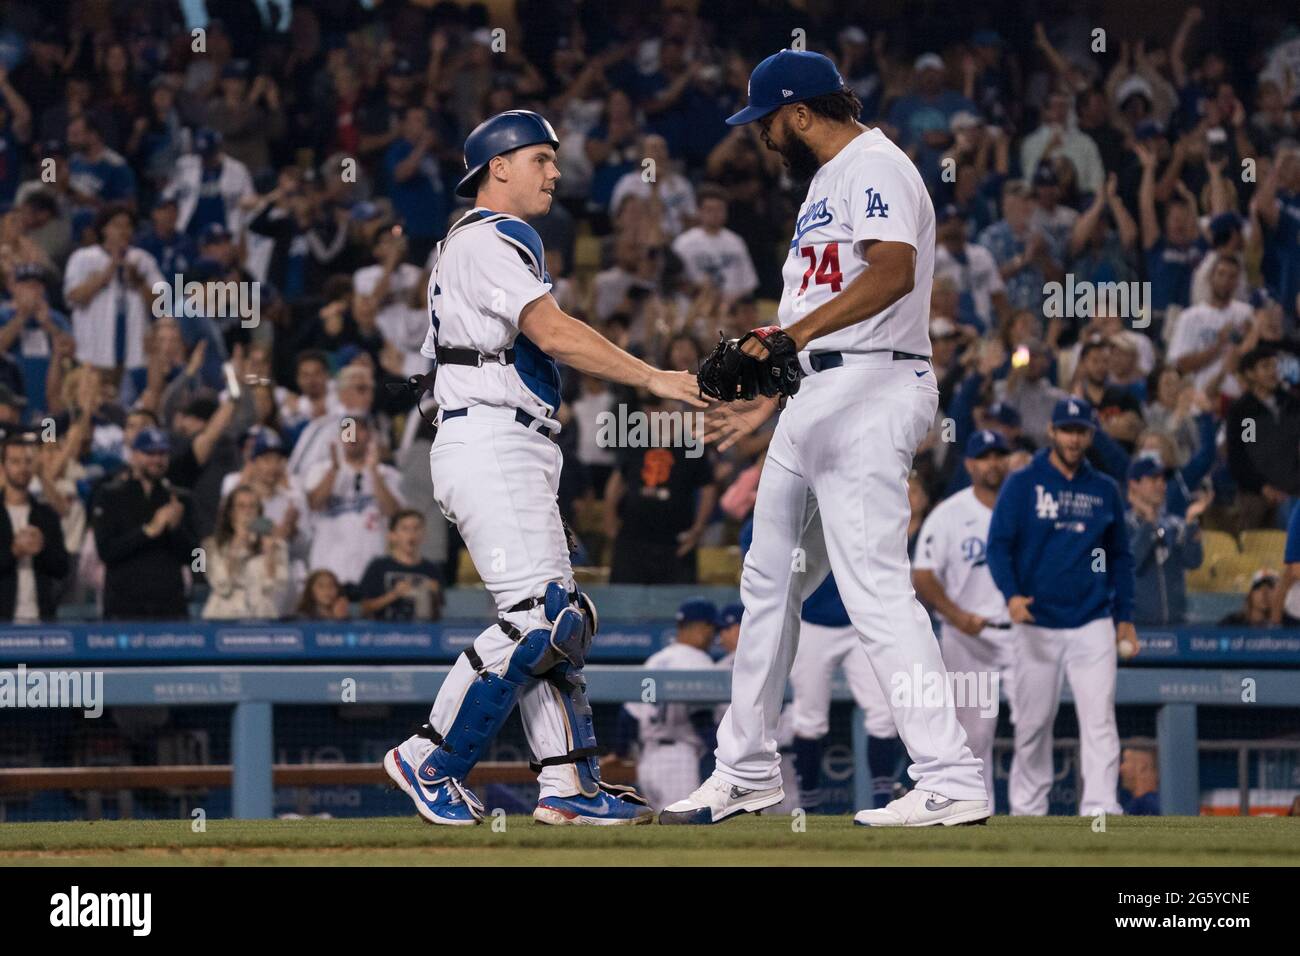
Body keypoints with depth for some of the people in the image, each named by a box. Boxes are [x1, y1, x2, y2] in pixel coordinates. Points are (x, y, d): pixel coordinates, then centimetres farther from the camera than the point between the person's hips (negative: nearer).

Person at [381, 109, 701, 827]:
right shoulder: (488, 241, -8)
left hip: (521, 456, 11)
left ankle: (570, 785, 3)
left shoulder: (498, 243, 25)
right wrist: (653, 379, -22)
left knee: (556, 619, 6)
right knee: (538, 615, -17)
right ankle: (430, 762, -11)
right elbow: (552, 332, -21)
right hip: (490, 444, -11)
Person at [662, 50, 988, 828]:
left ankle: (953, 783, -21)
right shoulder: (828, 180, 22)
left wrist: (796, 333, -37)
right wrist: (769, 400, 29)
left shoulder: (874, 167, -10)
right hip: (817, 398, 11)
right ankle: (748, 774, 27)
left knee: (875, 587, -17)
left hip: (872, 389, -11)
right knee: (770, 581, 17)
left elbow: (894, 272, -28)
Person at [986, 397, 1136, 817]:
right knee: (1032, 723, 4)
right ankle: (1027, 809, 17)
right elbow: (999, 544, -4)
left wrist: (1124, 617, 10)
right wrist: (1011, 594, -21)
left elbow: (1120, 556, 17)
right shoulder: (1023, 484, 2)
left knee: (1099, 720, -10)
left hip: (1093, 624, 1)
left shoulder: (1105, 490, 11)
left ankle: (1100, 810, -15)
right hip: (1037, 623, -1)